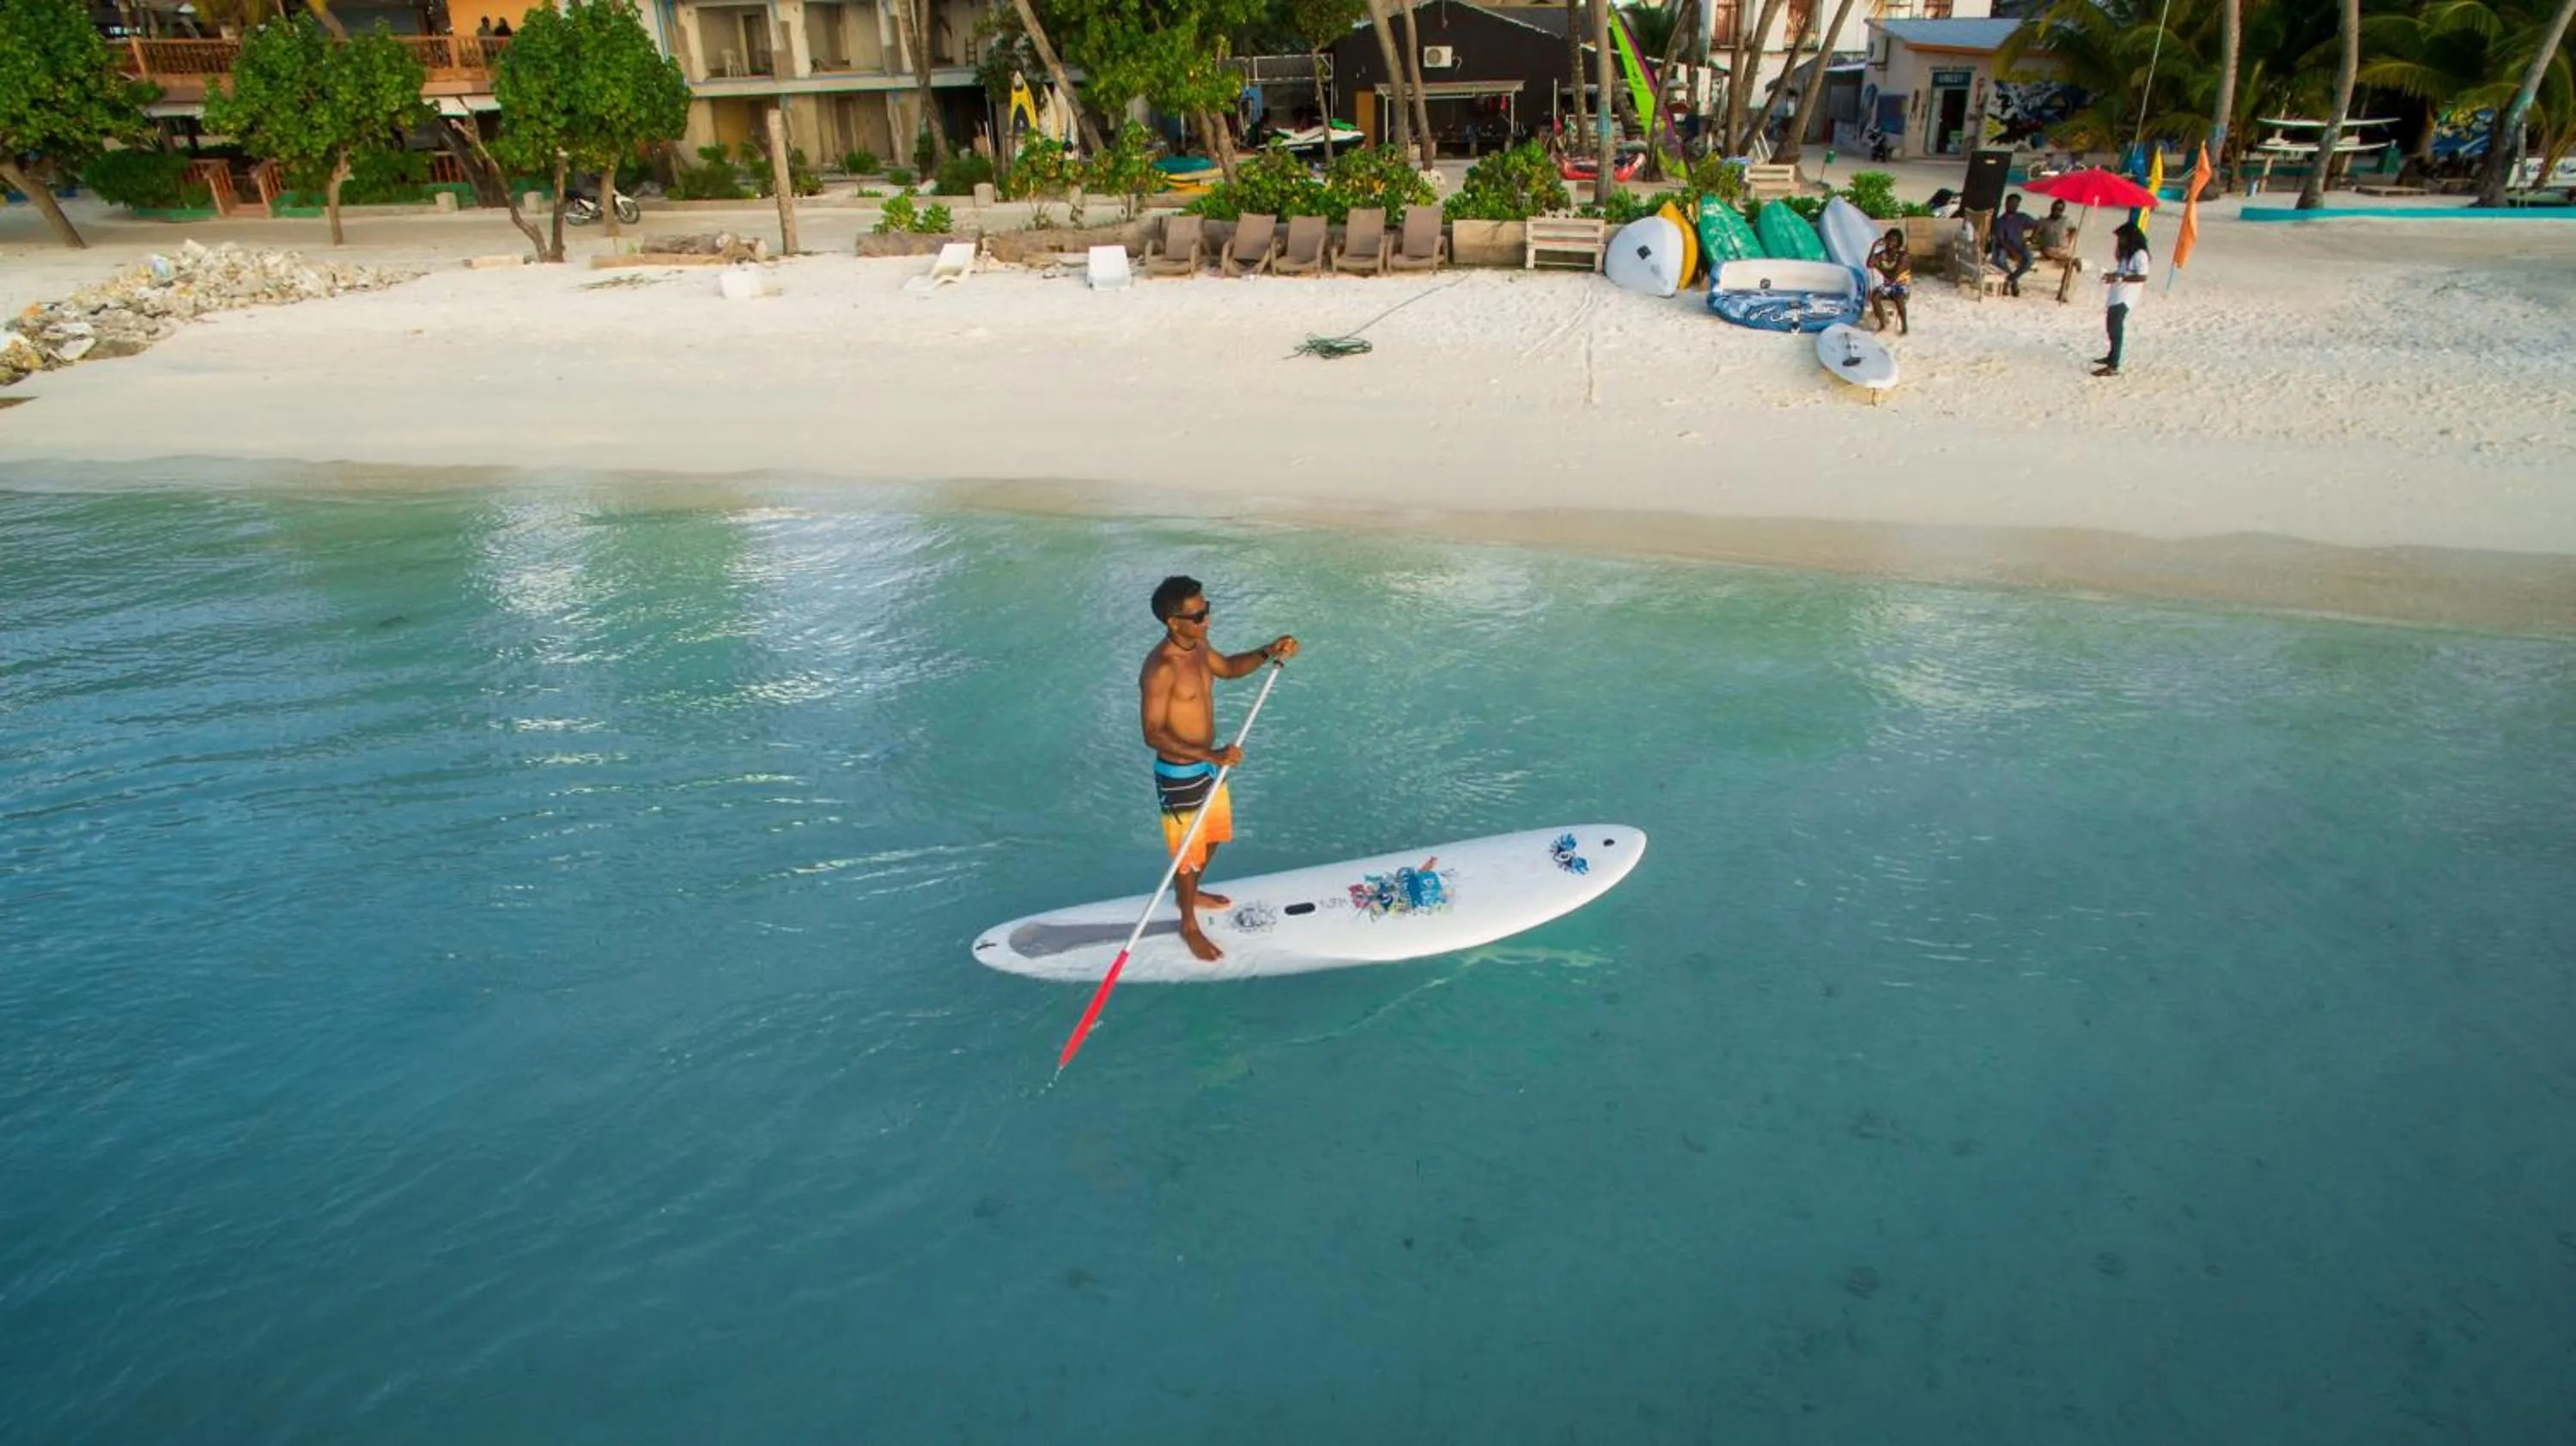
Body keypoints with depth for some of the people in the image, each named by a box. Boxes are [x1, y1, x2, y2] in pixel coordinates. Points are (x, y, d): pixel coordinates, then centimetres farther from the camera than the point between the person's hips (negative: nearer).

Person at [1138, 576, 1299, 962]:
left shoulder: (1198, 646, -3)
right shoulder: (1160, 669, -30)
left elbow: (1229, 667, 17)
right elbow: (1154, 734, -30)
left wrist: (1268, 653, -1)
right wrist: (1209, 755, -37)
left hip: (1208, 767, 9)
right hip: (1180, 775, -9)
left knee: (1213, 837, 27)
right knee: (1189, 852, 10)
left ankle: (1191, 893, 54)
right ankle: (1189, 925, 33)